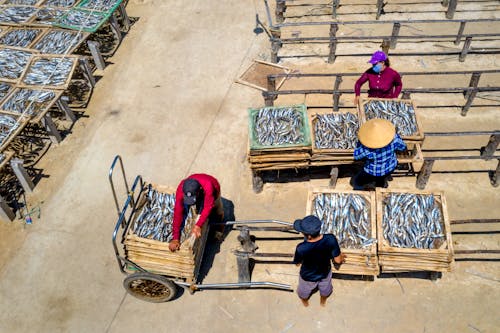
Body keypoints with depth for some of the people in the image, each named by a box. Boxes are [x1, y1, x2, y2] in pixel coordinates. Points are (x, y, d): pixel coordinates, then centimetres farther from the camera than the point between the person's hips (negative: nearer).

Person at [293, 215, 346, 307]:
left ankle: (305, 301, 67)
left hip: (308, 277, -2)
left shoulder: (301, 248, -42)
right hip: (325, 272, 2)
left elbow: (297, 263, -19)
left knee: (304, 290, 36)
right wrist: (340, 257, 3)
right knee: (325, 289, 38)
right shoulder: (331, 239, -37)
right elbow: (337, 260, -20)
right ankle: (323, 301, 69)